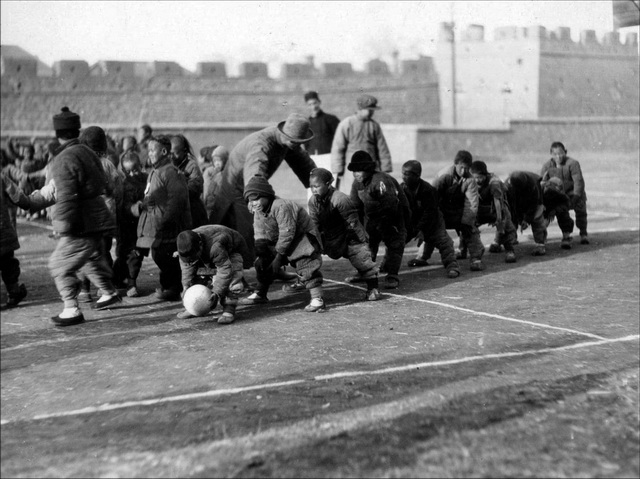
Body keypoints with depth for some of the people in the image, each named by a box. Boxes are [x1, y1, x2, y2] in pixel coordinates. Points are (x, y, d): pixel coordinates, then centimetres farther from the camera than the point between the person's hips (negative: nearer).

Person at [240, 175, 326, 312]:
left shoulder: (281, 206, -29)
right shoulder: (258, 212, -1)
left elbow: (287, 232, -29)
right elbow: (261, 236, 3)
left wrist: (279, 254, -24)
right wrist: (260, 254, -13)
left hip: (302, 237, -8)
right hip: (278, 242, 9)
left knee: (306, 264, -24)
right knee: (263, 262, 7)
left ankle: (317, 299, -25)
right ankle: (260, 294, 23)